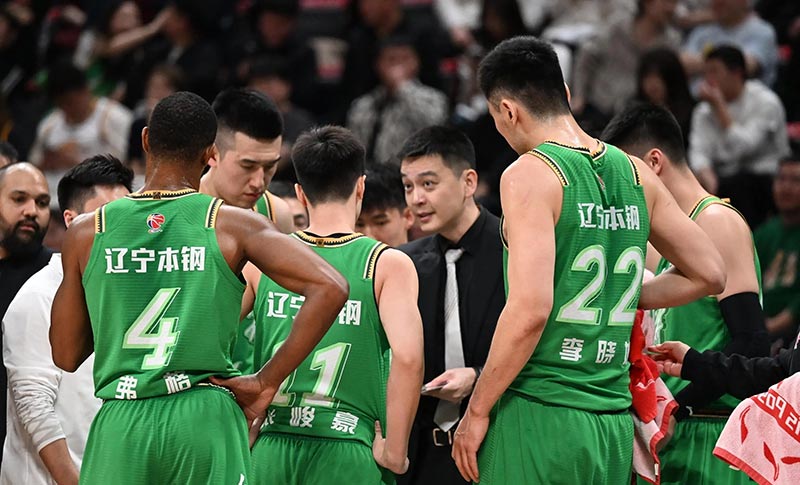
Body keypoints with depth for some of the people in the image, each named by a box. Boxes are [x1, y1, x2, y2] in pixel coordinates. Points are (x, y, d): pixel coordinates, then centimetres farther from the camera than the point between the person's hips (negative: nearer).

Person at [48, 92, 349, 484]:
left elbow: (66, 356, 12)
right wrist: (267, 382, -3)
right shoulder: (234, 225, 2)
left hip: (120, 424, 1)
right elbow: (330, 289, -9)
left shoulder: (87, 232, 7)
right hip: (207, 420, -1)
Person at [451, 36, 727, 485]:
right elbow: (710, 275, 18)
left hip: (538, 414, -7)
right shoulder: (636, 175, 12)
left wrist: (477, 411, -10)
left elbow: (530, 309, -18)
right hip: (615, 424, 7)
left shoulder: (531, 174, -9)